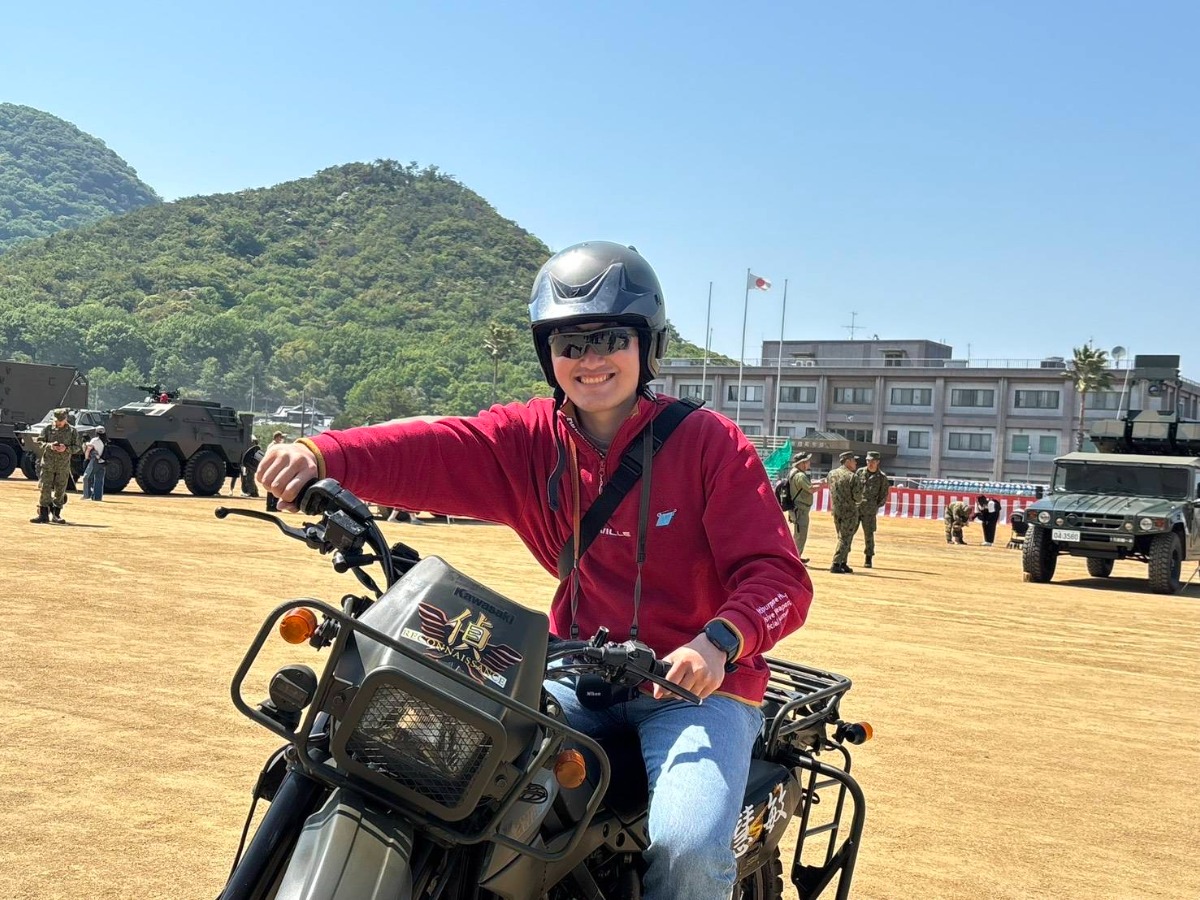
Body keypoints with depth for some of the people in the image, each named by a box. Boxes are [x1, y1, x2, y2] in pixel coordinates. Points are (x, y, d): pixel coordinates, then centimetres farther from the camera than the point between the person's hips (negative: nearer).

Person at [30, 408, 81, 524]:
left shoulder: (72, 431, 2)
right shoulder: (47, 428, 3)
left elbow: (77, 447, 3)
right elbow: (39, 442, 3)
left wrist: (66, 448, -16)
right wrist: (49, 446, -16)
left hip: (63, 466, 0)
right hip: (48, 463, 0)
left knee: (60, 491, 3)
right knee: (44, 489, -3)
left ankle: (56, 515, 11)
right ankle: (43, 515, 1)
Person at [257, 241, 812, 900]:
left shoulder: (708, 442, -8)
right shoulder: (531, 437, 2)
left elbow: (780, 575, -14)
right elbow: (431, 449, -17)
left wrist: (719, 641, -34)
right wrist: (321, 455, -36)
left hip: (698, 682, -4)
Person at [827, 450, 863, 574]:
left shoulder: (832, 474, 5)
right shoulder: (852, 477, -15)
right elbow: (857, 498, -16)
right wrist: (859, 501, 8)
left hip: (835, 511, 6)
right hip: (849, 512, -6)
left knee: (843, 538, 18)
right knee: (845, 539, 1)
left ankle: (843, 564, 20)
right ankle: (836, 565, -5)